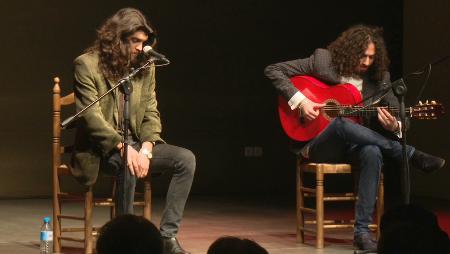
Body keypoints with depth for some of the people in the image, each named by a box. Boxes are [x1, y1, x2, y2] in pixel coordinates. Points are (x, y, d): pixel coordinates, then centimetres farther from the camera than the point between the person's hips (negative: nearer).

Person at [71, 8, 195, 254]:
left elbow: (151, 113, 5)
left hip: (134, 143, 5)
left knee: (186, 158, -17)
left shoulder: (145, 67, 6)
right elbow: (91, 116, -17)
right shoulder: (87, 64, -10)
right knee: (126, 164, -38)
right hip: (100, 147, -5)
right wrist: (123, 146, -29)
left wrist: (146, 148, -14)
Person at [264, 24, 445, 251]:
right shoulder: (322, 60, -4)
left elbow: (399, 119, 3)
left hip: (353, 145, 2)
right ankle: (412, 156, -30)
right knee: (341, 123, -38)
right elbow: (273, 71, -4)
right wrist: (299, 100, -16)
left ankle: (362, 231, -31)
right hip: (317, 146, -2)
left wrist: (393, 126, -23)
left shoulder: (379, 77, 3)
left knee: (373, 153, -35)